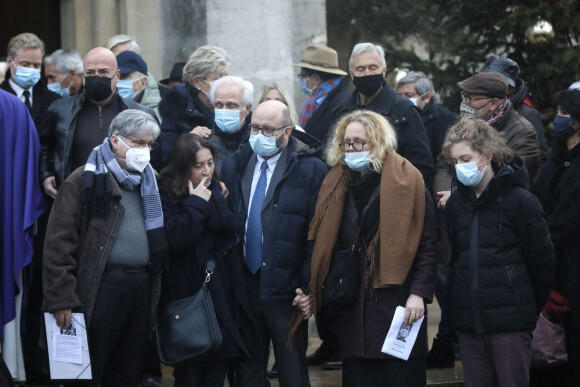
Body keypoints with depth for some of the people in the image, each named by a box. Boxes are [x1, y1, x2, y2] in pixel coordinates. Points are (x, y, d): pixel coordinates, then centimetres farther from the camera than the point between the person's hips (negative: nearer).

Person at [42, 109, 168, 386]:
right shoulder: (84, 181, -4)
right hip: (100, 287, -6)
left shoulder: (149, 182, 15)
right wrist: (61, 299, -14)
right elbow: (60, 243, -9)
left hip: (142, 287, 6)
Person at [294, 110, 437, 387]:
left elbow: (426, 244, -5)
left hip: (398, 306, -4)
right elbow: (325, 247, 16)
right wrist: (313, 293, 6)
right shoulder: (337, 185, 12)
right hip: (354, 309, 4)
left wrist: (418, 293, -13)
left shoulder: (406, 181, -3)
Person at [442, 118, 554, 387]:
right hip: (469, 320, 5)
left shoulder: (519, 201, -6)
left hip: (510, 323, -5)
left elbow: (542, 261, -2)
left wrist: (529, 308, 4)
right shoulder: (455, 203, 11)